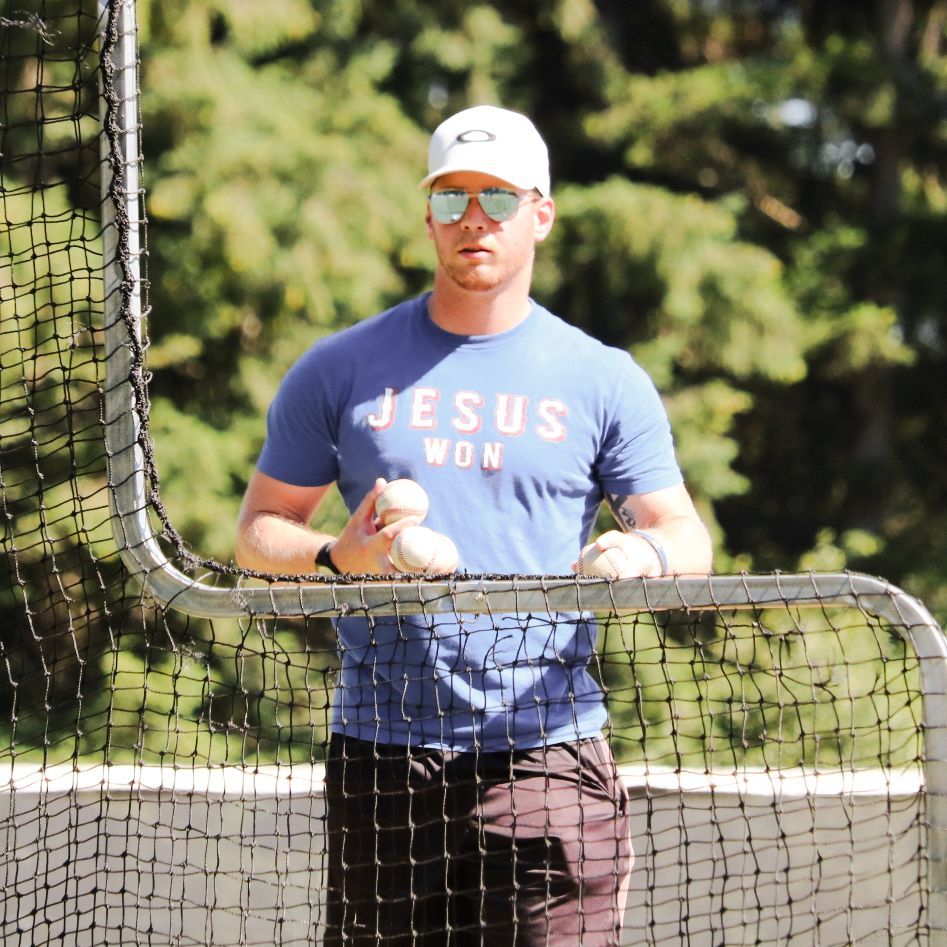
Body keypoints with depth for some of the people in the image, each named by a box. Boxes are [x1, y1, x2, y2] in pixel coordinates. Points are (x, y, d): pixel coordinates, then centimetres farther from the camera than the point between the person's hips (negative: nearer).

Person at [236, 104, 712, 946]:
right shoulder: (341, 370, 9)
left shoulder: (604, 380, 8)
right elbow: (259, 532, 12)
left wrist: (647, 554, -16)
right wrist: (338, 556, -11)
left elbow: (685, 535, 9)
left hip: (549, 762, -1)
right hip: (382, 761, 1)